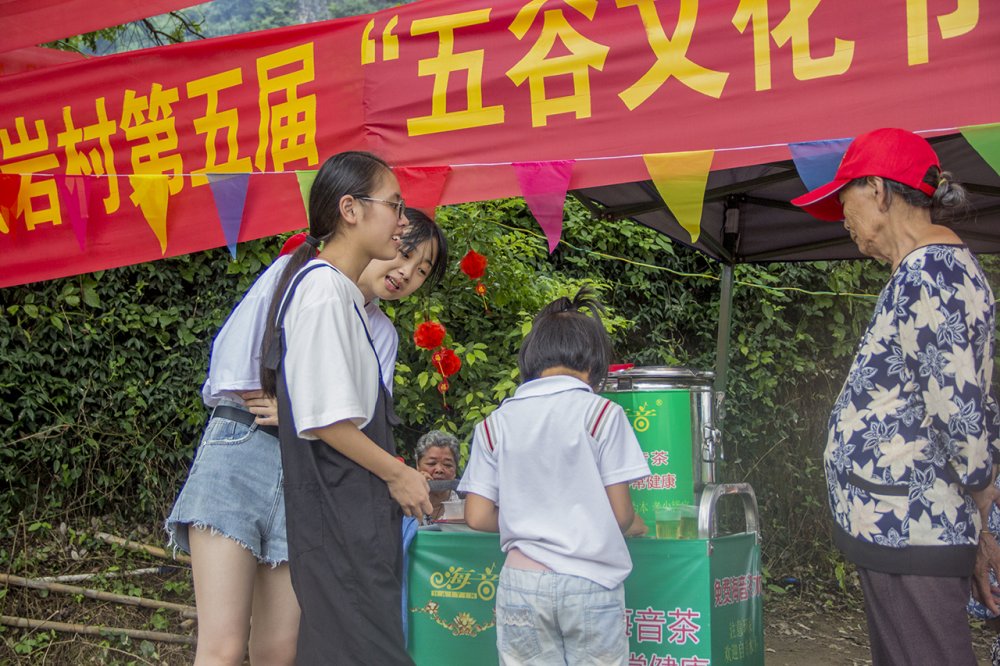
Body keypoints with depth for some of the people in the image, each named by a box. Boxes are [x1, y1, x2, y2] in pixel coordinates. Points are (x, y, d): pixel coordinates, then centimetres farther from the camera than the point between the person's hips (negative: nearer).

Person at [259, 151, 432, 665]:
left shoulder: (343, 291, 16)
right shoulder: (324, 289, -15)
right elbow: (322, 418, -20)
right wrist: (397, 473, -11)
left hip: (356, 511, 10)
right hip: (337, 512, -10)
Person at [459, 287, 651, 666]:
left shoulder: (495, 423, 5)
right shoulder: (601, 413, -3)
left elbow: (478, 517, 3)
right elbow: (620, 514, -4)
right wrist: (634, 522, 18)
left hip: (521, 583, 2)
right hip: (591, 583, -2)